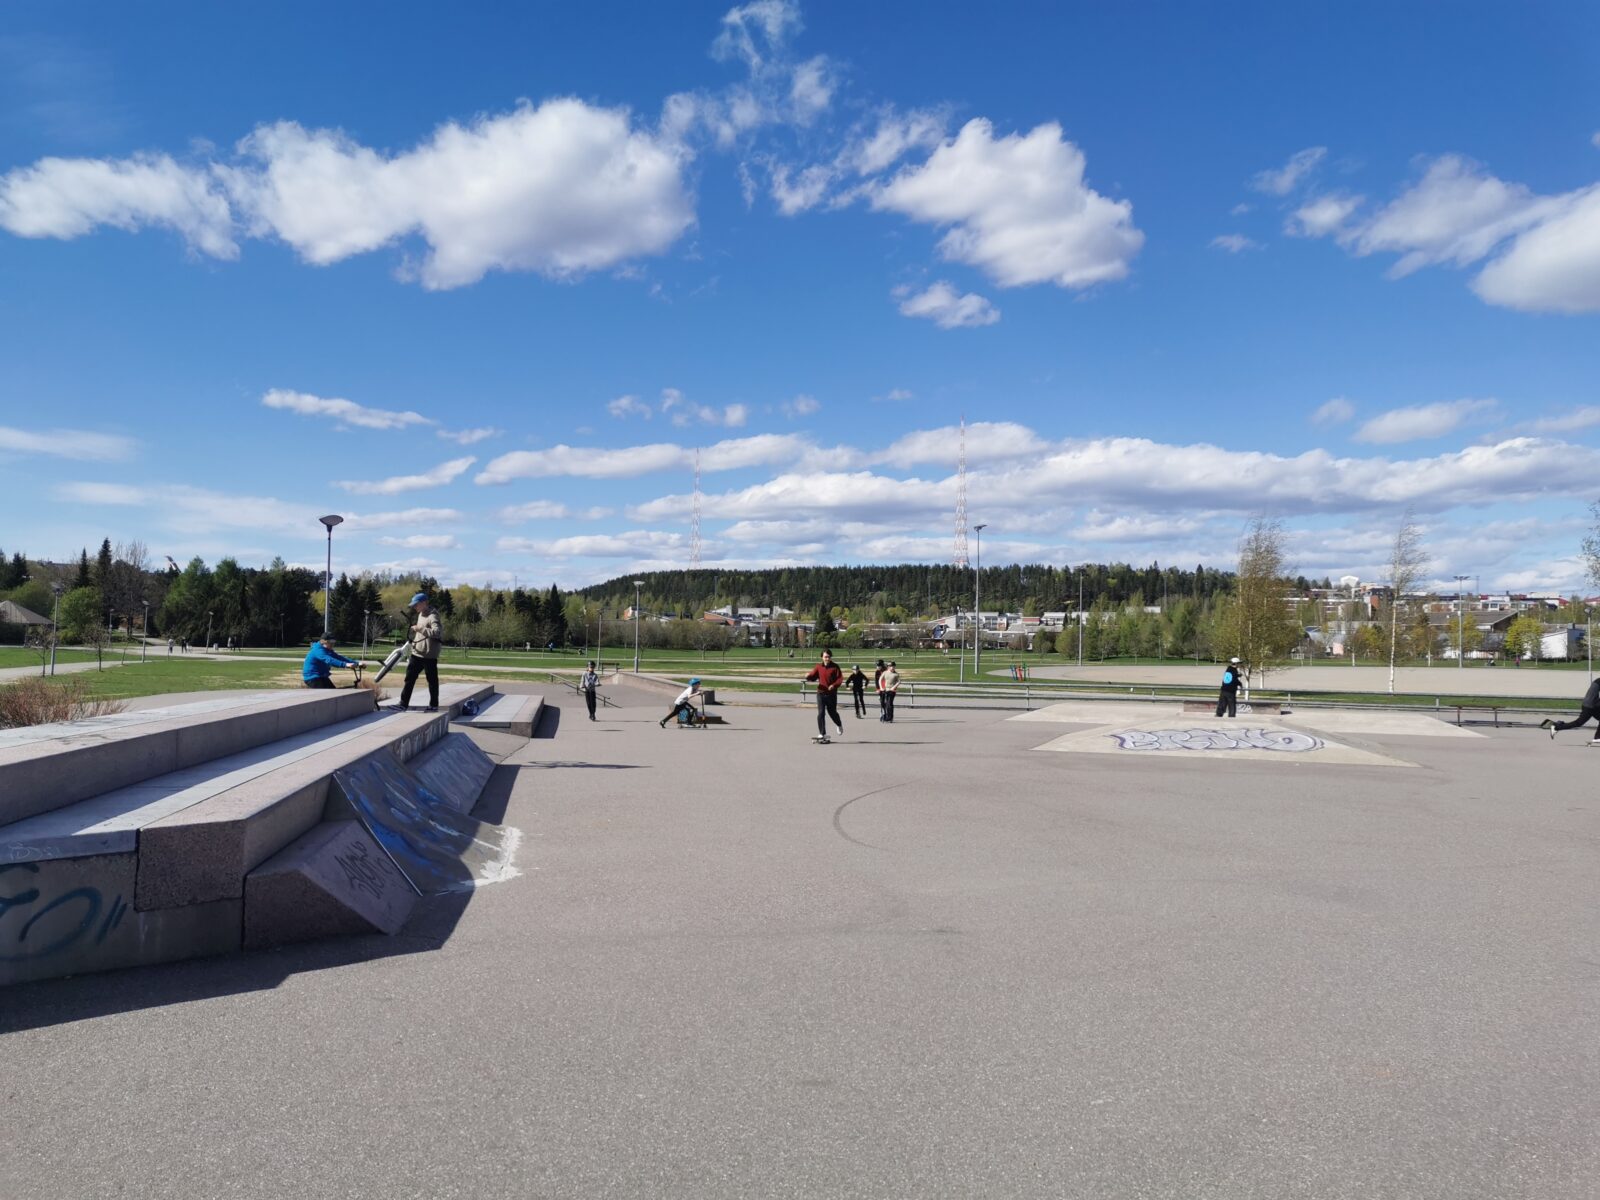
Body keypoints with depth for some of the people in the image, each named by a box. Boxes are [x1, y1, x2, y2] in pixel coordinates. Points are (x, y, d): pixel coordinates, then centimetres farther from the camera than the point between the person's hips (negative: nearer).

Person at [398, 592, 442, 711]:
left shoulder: (432, 616, -16)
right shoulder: (420, 614, 13)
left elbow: (436, 632, -32)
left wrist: (420, 628, -32)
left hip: (429, 655, -9)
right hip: (416, 653, 9)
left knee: (432, 681, 3)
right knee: (409, 679, 9)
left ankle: (434, 705, 12)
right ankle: (403, 704, 14)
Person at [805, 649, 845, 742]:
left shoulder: (835, 666, -3)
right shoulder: (818, 667, 3)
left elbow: (840, 678, -7)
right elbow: (813, 677, 1)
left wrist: (834, 685, -23)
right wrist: (808, 676, -22)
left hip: (832, 693, -1)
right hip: (821, 693, 1)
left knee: (832, 712, 10)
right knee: (821, 713, -6)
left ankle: (839, 725, 42)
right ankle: (822, 734, -1)